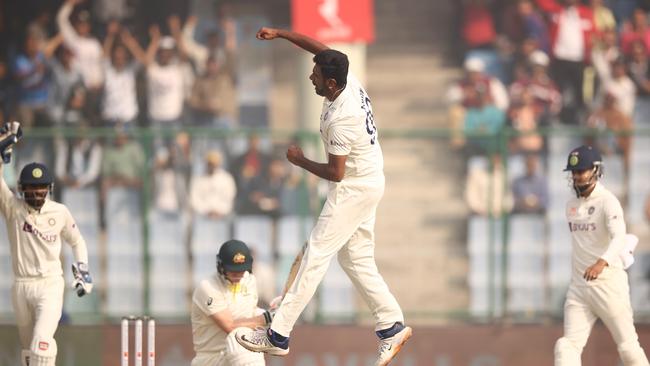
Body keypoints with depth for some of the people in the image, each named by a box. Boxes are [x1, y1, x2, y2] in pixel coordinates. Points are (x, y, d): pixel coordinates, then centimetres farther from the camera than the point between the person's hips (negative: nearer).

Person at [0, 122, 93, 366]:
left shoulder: (59, 212, 2)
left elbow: (76, 241, 17)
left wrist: (81, 270, 4)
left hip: (50, 285, -2)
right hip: (21, 287, 2)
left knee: (42, 341, -19)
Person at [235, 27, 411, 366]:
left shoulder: (340, 119, -28)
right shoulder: (349, 79, -4)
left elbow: (336, 173, -24)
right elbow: (319, 46, 11)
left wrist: (300, 161, -9)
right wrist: (279, 34, 4)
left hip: (354, 188, -10)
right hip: (369, 182, 10)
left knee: (316, 255, -9)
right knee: (356, 259, 15)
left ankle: (278, 336, -11)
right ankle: (392, 326, 15)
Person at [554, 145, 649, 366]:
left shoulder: (608, 202, -12)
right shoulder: (572, 205, 11)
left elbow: (619, 238, -29)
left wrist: (602, 262, -45)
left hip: (608, 283, -6)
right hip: (579, 285, 6)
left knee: (628, 347, 3)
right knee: (567, 346, -9)